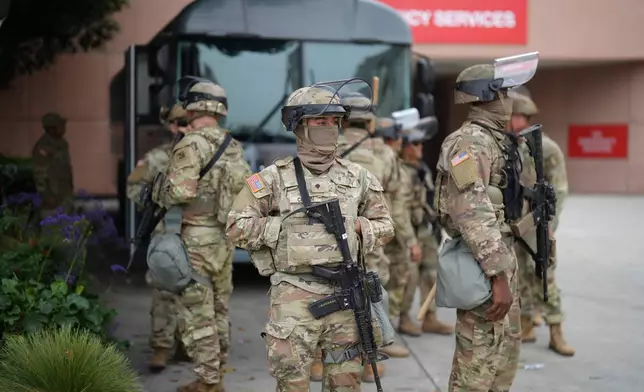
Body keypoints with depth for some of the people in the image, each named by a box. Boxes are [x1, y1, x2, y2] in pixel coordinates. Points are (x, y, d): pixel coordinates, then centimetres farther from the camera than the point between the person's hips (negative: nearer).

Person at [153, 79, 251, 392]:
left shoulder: (192, 144, -13)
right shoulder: (233, 146, 10)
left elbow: (180, 192, -21)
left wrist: (159, 193, -2)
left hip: (197, 238, -8)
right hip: (225, 237, 8)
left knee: (197, 314, -1)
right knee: (218, 311, 15)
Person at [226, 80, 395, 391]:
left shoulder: (357, 177, 10)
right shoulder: (275, 178, 0)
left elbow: (384, 225, 17)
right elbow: (237, 227, -3)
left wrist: (355, 226, -1)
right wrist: (286, 226, -8)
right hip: (295, 295, -3)